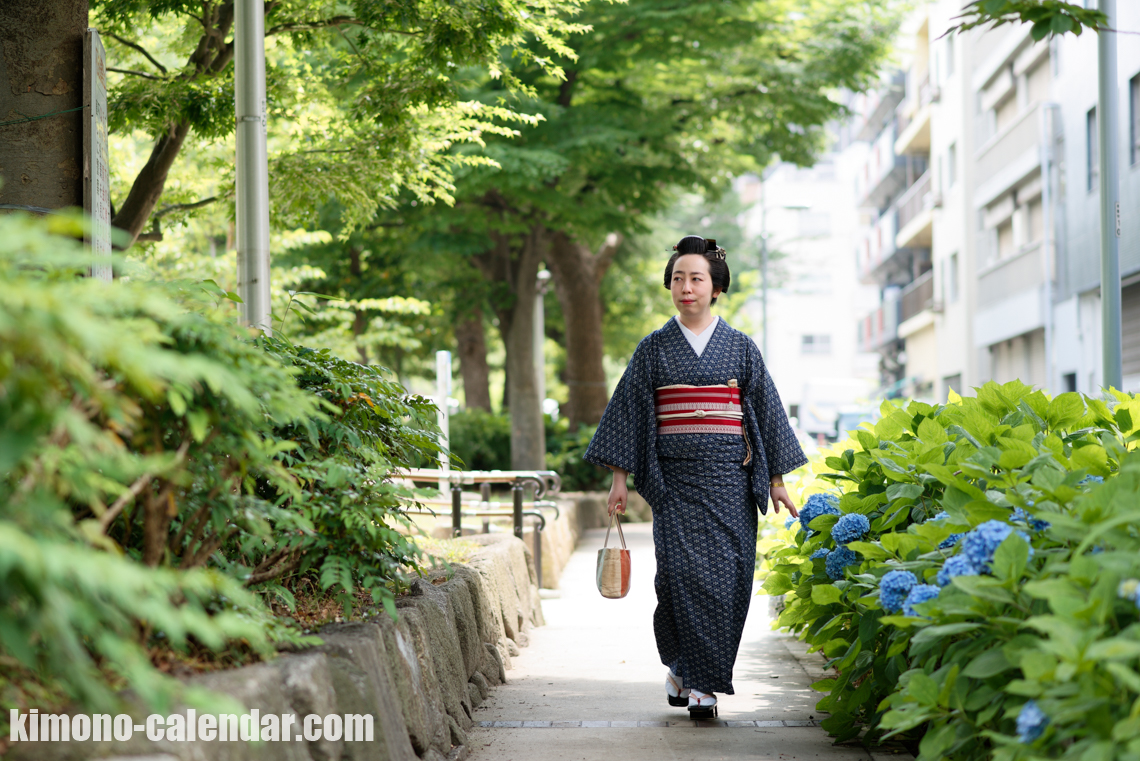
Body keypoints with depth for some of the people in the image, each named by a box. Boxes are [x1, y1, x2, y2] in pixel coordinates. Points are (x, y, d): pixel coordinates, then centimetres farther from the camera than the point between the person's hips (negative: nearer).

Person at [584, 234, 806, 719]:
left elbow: (766, 411, 10)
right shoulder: (653, 349, 8)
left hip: (729, 478, 0)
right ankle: (682, 665, 8)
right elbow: (629, 412, 8)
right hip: (675, 476, 0)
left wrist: (777, 480, 7)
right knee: (681, 569, -12)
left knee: (724, 574, -7)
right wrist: (620, 478, 2)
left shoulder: (739, 347, 9)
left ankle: (702, 680, 2)